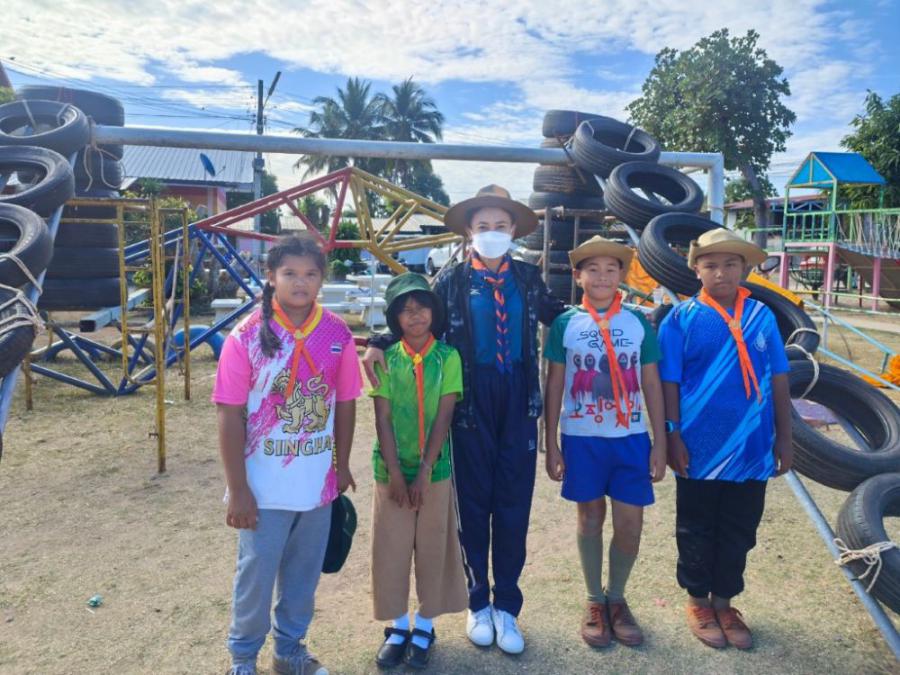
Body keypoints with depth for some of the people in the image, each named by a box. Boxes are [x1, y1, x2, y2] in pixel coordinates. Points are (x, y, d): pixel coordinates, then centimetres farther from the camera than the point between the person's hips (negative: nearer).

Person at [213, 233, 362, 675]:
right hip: (264, 486, -3)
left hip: (318, 484, 3)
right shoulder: (246, 337, -13)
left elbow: (344, 404, 5)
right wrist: (238, 489, -11)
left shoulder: (337, 334, -4)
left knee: (303, 573, 19)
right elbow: (230, 417, -11)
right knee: (256, 575, 13)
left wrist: (342, 467, 9)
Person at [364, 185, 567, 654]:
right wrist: (379, 343, -18)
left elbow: (559, 317, 17)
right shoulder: (451, 279, -1)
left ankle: (507, 606, 24)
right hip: (471, 402, -2)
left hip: (518, 403, 2)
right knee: (473, 504, 10)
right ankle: (478, 602, 28)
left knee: (514, 506, 7)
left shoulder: (528, 277, 5)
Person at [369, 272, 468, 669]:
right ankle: (398, 626, 27)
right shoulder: (385, 358, -2)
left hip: (435, 470, -1)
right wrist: (395, 473, -10)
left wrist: (424, 471, -12)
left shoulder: (448, 357, -5)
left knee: (432, 548, 9)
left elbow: (443, 418, -8)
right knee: (391, 549, 8)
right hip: (392, 471, 1)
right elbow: (383, 420, -5)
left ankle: (425, 626, 27)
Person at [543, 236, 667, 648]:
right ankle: (595, 601, 30)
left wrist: (660, 442, 2)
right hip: (581, 439, -1)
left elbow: (652, 385, 5)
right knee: (590, 519, 12)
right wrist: (551, 445, -1)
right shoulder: (565, 323, -2)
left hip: (631, 438, 1)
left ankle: (617, 598, 28)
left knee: (629, 524, 4)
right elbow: (554, 386, 1)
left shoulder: (639, 322, 2)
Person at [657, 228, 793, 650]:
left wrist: (784, 438, 6)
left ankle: (724, 602, 34)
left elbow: (778, 380, 6)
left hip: (751, 449, 3)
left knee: (738, 532, 15)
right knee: (697, 532, 13)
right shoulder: (681, 319, -6)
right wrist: (672, 436, -9)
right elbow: (669, 383, -6)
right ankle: (698, 601, 32)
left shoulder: (762, 316, 2)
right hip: (700, 449, -3)